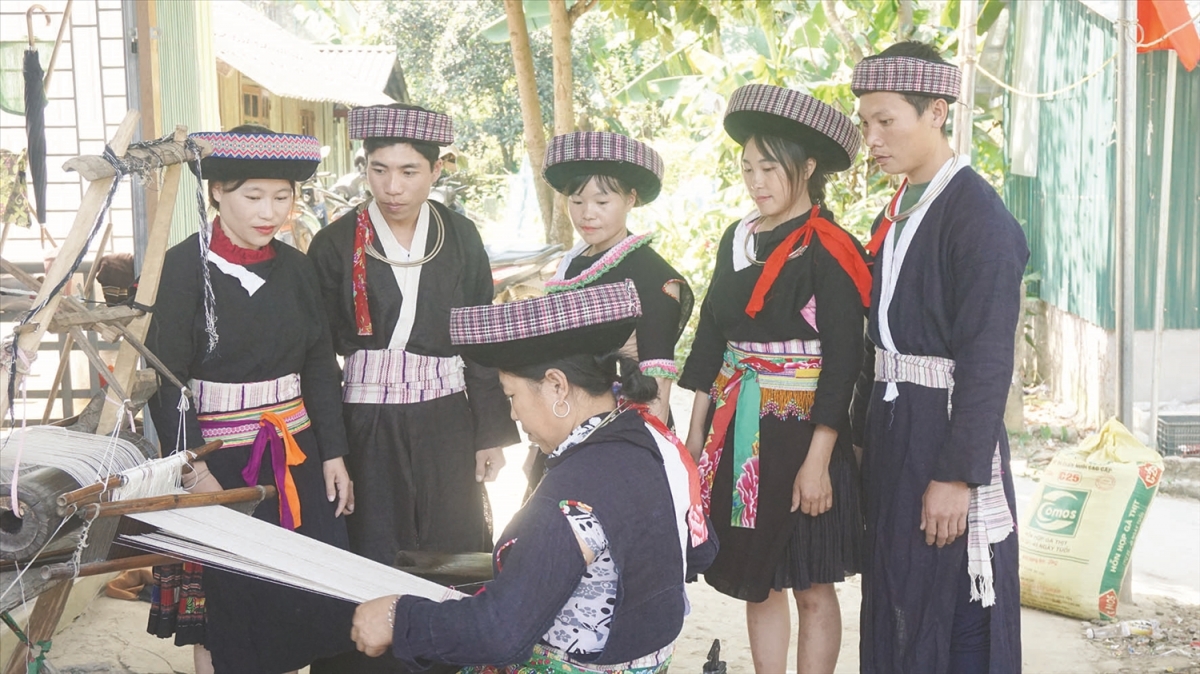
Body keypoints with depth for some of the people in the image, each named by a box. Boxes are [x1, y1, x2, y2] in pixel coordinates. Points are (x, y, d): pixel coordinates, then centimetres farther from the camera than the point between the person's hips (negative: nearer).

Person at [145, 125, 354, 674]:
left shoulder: (295, 268, 5)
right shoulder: (184, 266, -10)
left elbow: (320, 368, 9)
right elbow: (165, 378, -12)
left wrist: (334, 454, 7)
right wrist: (192, 465, -17)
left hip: (295, 455, 5)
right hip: (217, 458, -4)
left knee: (301, 594, 7)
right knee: (223, 599, 5)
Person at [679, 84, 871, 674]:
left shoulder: (829, 250, -10)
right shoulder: (737, 239, 9)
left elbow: (842, 360, -14)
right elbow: (711, 337, 12)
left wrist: (818, 459, -18)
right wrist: (696, 435, 10)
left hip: (799, 430, -6)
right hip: (736, 431, 6)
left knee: (812, 586, 4)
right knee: (755, 580, 14)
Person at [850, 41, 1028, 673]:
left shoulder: (979, 214, -15)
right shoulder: (894, 215, 10)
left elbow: (988, 357, -18)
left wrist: (957, 474, -20)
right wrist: (865, 432, 11)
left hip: (947, 428, -8)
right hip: (890, 423, 8)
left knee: (947, 604, 2)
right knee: (894, 592, 16)